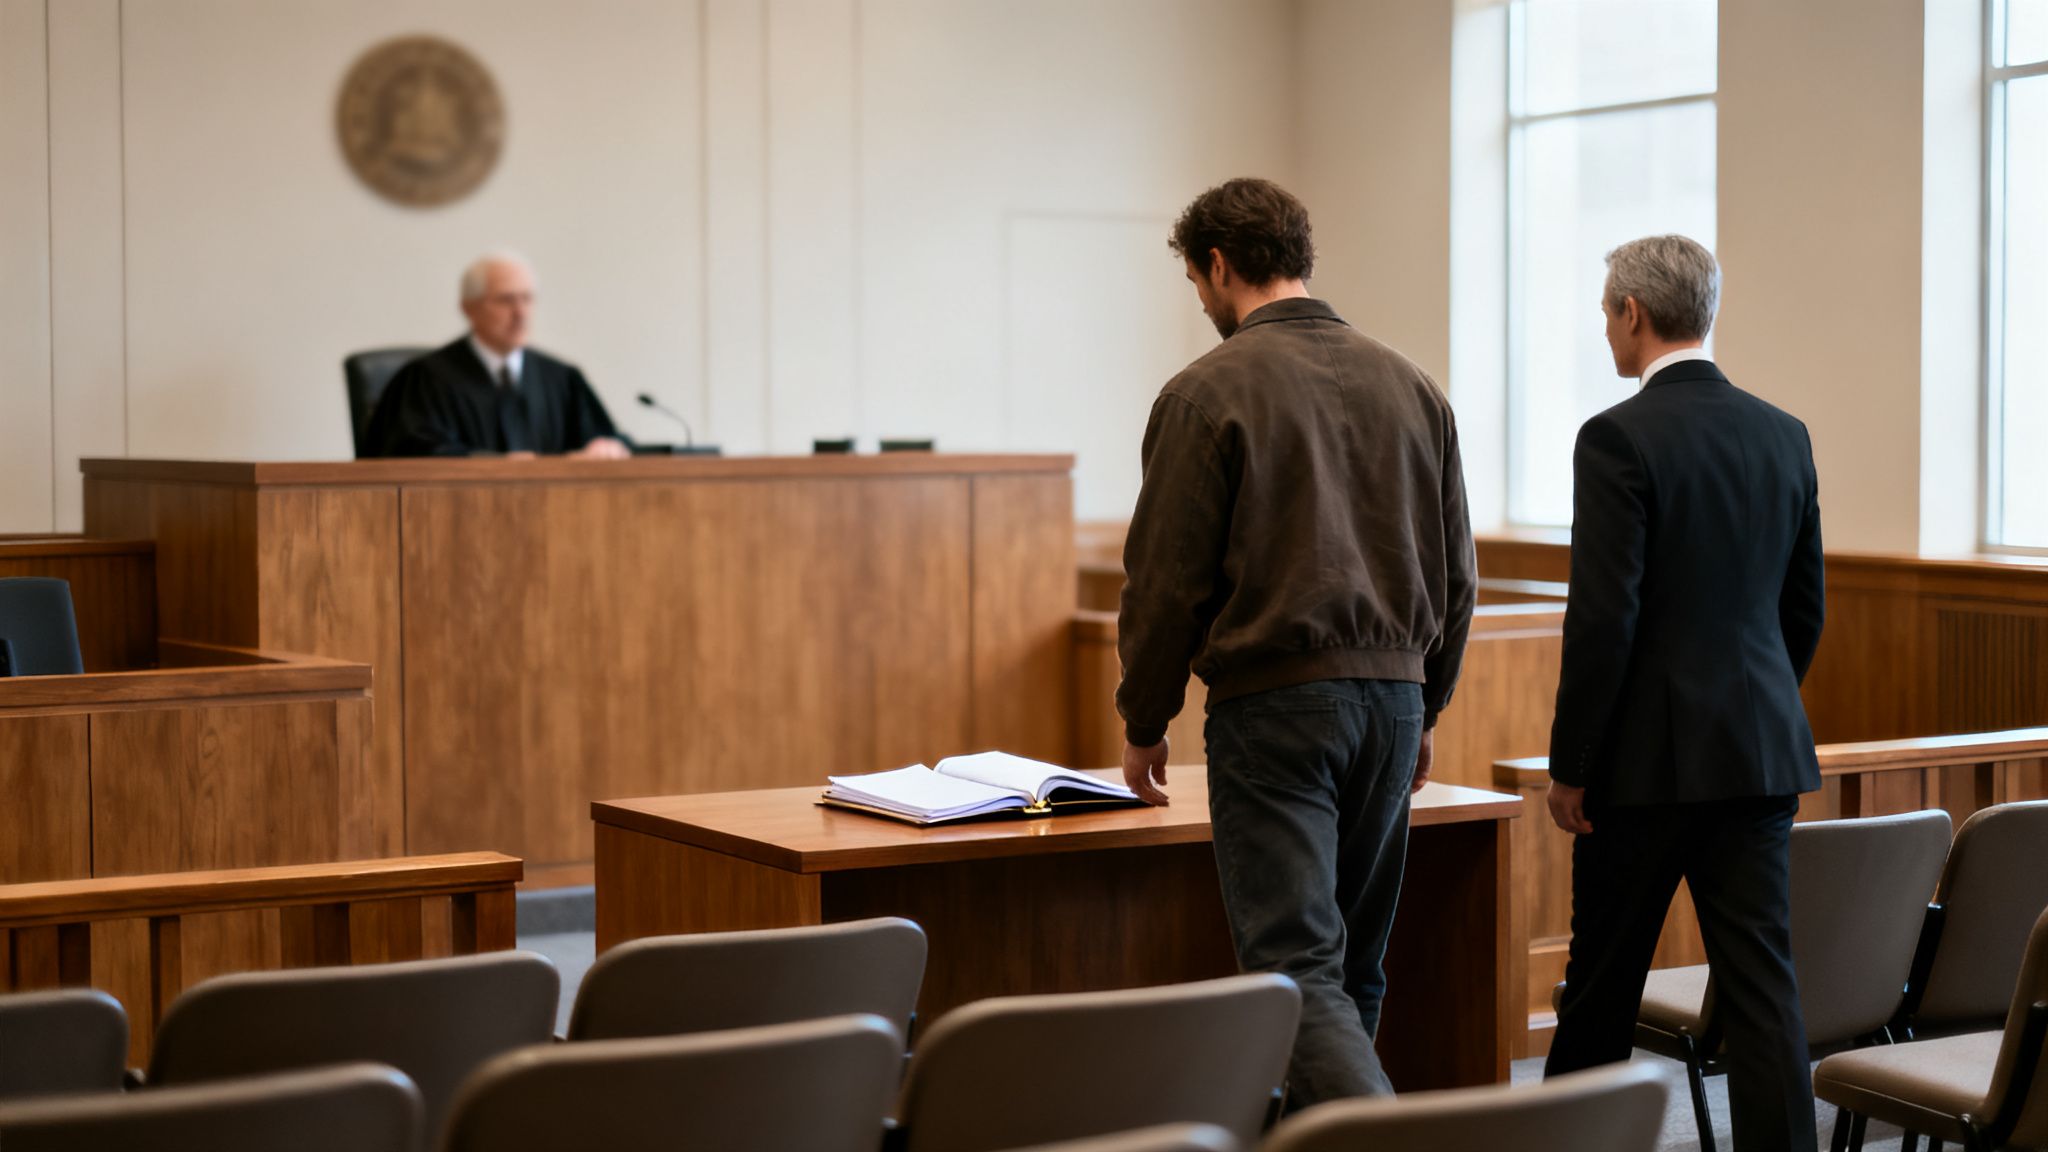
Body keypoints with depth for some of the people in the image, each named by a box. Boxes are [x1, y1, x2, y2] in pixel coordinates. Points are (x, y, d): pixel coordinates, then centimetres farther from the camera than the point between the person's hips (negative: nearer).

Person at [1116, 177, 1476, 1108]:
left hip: (1274, 706, -6)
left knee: (1298, 966, -8)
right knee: (1354, 966, 15)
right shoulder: (1409, 384, 10)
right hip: (1394, 698, 6)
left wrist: (1143, 721, 5)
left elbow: (1166, 577, -7)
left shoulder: (1208, 392, -8)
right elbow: (1456, 570, 14)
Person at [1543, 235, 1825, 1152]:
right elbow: (1804, 610, 13)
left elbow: (1603, 618, -16)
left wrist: (1569, 765, -9)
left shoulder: (1618, 438, -13)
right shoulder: (1783, 434, 8)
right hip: (1763, 754, 5)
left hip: (1651, 756, -5)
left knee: (1603, 982, 10)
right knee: (1761, 982, 3)